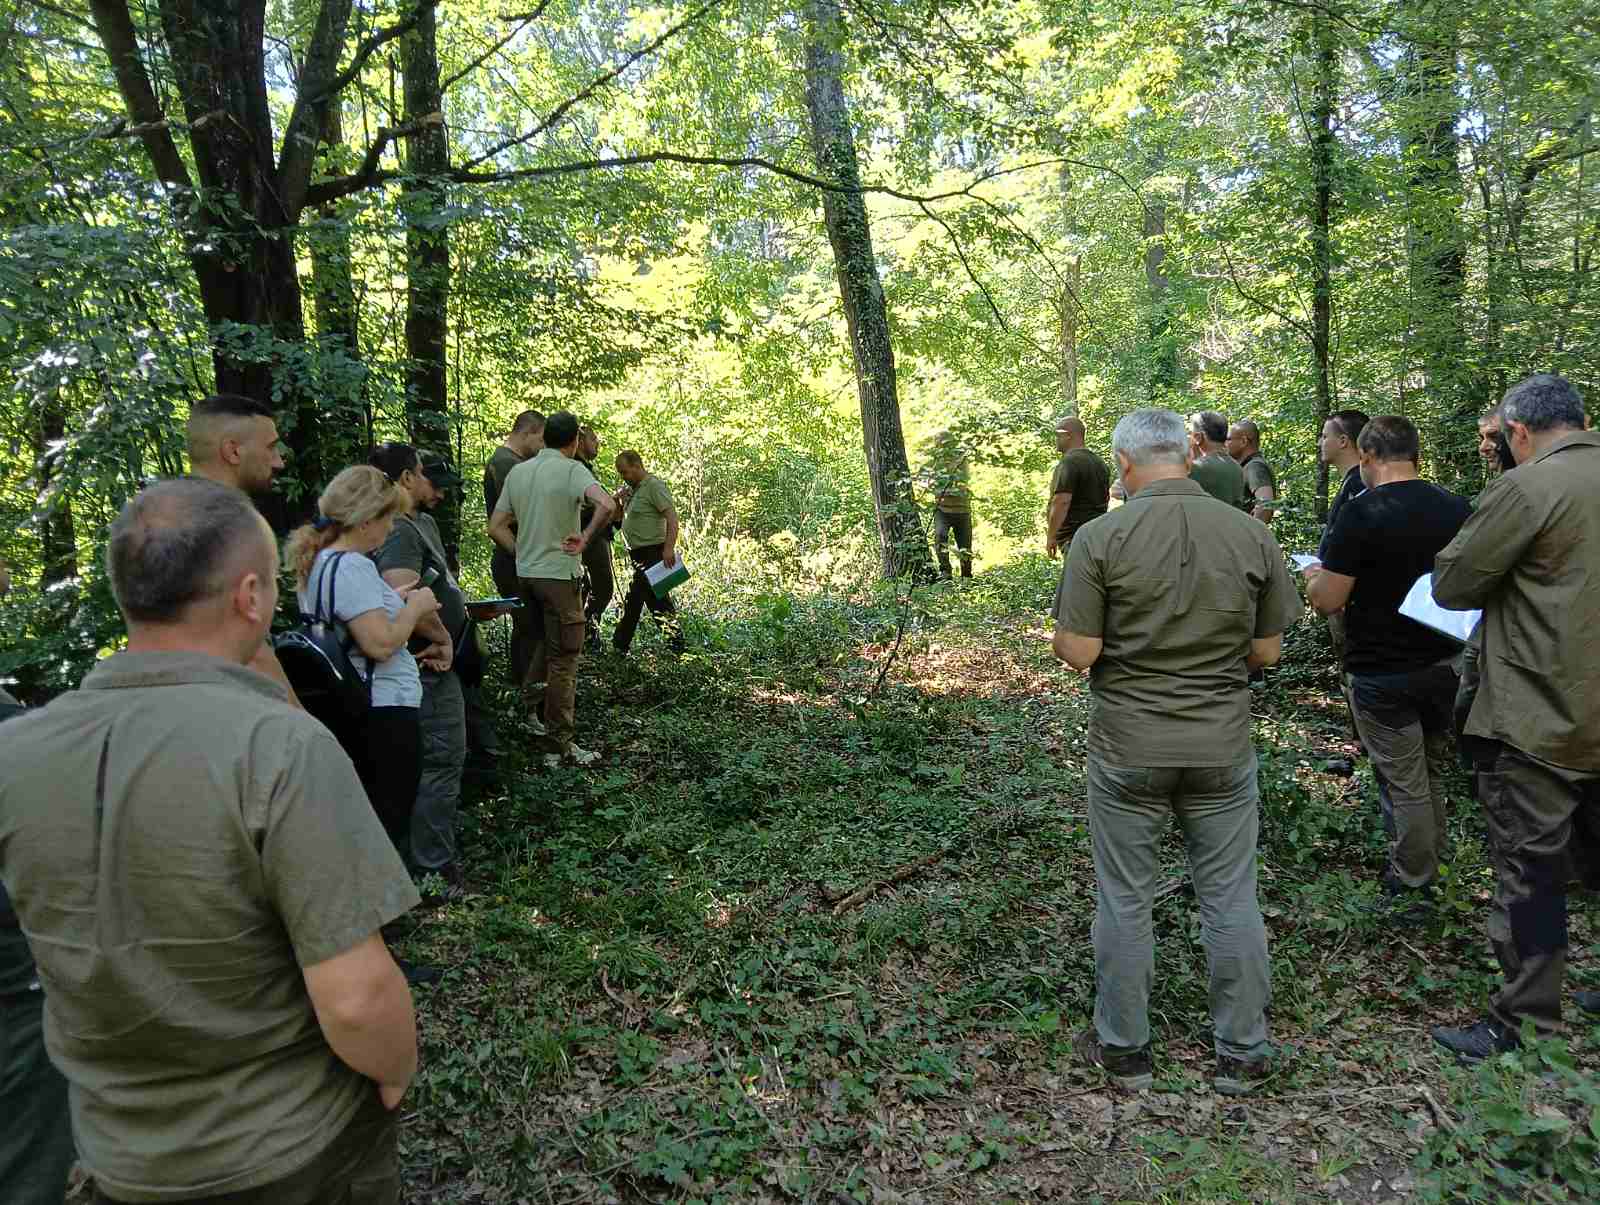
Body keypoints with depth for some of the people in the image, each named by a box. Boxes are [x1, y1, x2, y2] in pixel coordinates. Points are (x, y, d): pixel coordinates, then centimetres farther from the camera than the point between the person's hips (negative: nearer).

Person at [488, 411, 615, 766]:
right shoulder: (572, 470, -11)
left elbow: (496, 528, 9)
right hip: (559, 575, -7)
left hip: (525, 574, 7)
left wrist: (524, 554, 13)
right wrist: (585, 538, -17)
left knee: (538, 653, 21)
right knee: (563, 660, 0)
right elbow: (606, 505, -29)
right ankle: (558, 743, 3)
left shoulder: (517, 472, 9)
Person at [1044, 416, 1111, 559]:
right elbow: (1106, 499, 23)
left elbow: (1062, 501, -23)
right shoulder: (1099, 462, 16)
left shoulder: (1069, 462, -15)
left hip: (1074, 537, -10)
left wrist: (1050, 537, -18)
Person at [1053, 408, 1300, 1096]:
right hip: (1223, 748, 2)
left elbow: (1078, 653, -14)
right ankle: (1242, 1054, 28)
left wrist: (1062, 631, 7)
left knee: (1124, 901, 12)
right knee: (1231, 900, 15)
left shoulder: (1099, 538, -13)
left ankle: (1123, 1049, 26)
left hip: (1128, 748, -2)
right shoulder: (1252, 535, -4)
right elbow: (1266, 652, 2)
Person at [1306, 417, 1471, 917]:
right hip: (1444, 663, 6)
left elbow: (1326, 600, -20)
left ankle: (1410, 888, 16)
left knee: (1403, 783, 4)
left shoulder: (1362, 512, -20)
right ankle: (1428, 867, 35)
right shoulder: (1458, 509, 0)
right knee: (1433, 773, 20)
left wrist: (1312, 576, 0)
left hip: (1383, 672, -6)